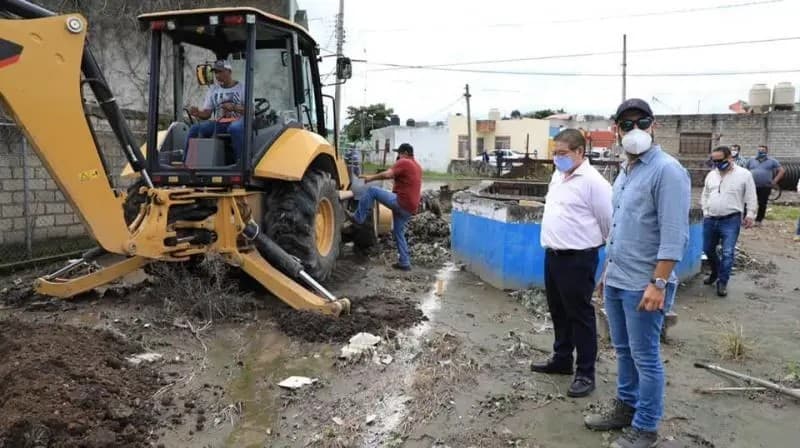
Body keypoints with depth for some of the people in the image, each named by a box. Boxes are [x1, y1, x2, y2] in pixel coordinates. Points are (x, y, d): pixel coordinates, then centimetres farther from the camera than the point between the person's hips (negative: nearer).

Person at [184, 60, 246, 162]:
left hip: (237, 121, -4)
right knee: (195, 128, -19)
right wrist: (197, 113, -13)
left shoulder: (242, 88, 5)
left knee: (235, 128, -41)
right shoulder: (213, 90, 17)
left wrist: (234, 107, -23)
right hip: (219, 123, 5)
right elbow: (206, 113, 11)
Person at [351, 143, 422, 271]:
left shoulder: (403, 162, -7)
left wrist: (371, 177, -10)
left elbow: (387, 174, -20)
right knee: (398, 233, 16)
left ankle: (358, 218, -4)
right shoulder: (417, 167, 23)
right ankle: (404, 263, 15)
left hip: (401, 202, -10)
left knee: (372, 191, -7)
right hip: (410, 207, 10)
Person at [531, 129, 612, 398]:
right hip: (553, 255, 9)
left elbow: (608, 220, -10)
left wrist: (599, 244, 4)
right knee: (558, 312, 19)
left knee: (580, 316, 0)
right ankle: (561, 359, 34)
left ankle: (585, 373, 11)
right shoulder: (558, 175, 11)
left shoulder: (592, 181, -16)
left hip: (577, 259, -8)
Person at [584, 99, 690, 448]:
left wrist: (658, 283, -23)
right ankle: (625, 407, 35)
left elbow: (674, 235, -19)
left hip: (642, 285, -8)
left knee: (645, 358, 4)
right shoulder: (624, 171, 13)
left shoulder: (667, 171, -13)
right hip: (615, 282, 8)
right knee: (623, 351, 19)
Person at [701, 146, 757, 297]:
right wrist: (705, 212, 9)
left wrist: (750, 215, -5)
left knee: (728, 253, -4)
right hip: (710, 220, 5)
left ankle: (722, 282, 7)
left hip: (731, 221, -5)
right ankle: (715, 272, 39)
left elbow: (750, 197, -2)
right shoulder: (711, 175, 8)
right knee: (708, 249, 15)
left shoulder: (744, 174, -5)